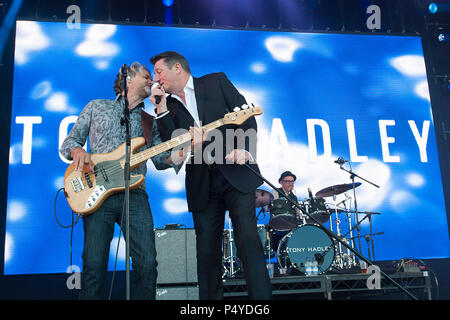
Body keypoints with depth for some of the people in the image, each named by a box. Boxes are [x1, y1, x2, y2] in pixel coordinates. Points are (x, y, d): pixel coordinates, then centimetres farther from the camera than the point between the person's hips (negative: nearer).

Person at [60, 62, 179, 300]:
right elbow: (68, 143, 17)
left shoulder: (149, 121, 21)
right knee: (94, 264, -8)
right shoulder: (97, 107, 17)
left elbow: (160, 159, 13)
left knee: (147, 263, -9)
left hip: (135, 194, 2)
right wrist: (77, 151, -8)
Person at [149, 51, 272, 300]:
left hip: (236, 172, -3)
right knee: (206, 249, 3)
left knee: (248, 239, -11)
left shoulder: (216, 81, 10)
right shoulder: (169, 105, 16)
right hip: (201, 183, 3)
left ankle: (262, 296, -4)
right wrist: (162, 108, -3)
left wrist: (245, 149, -12)